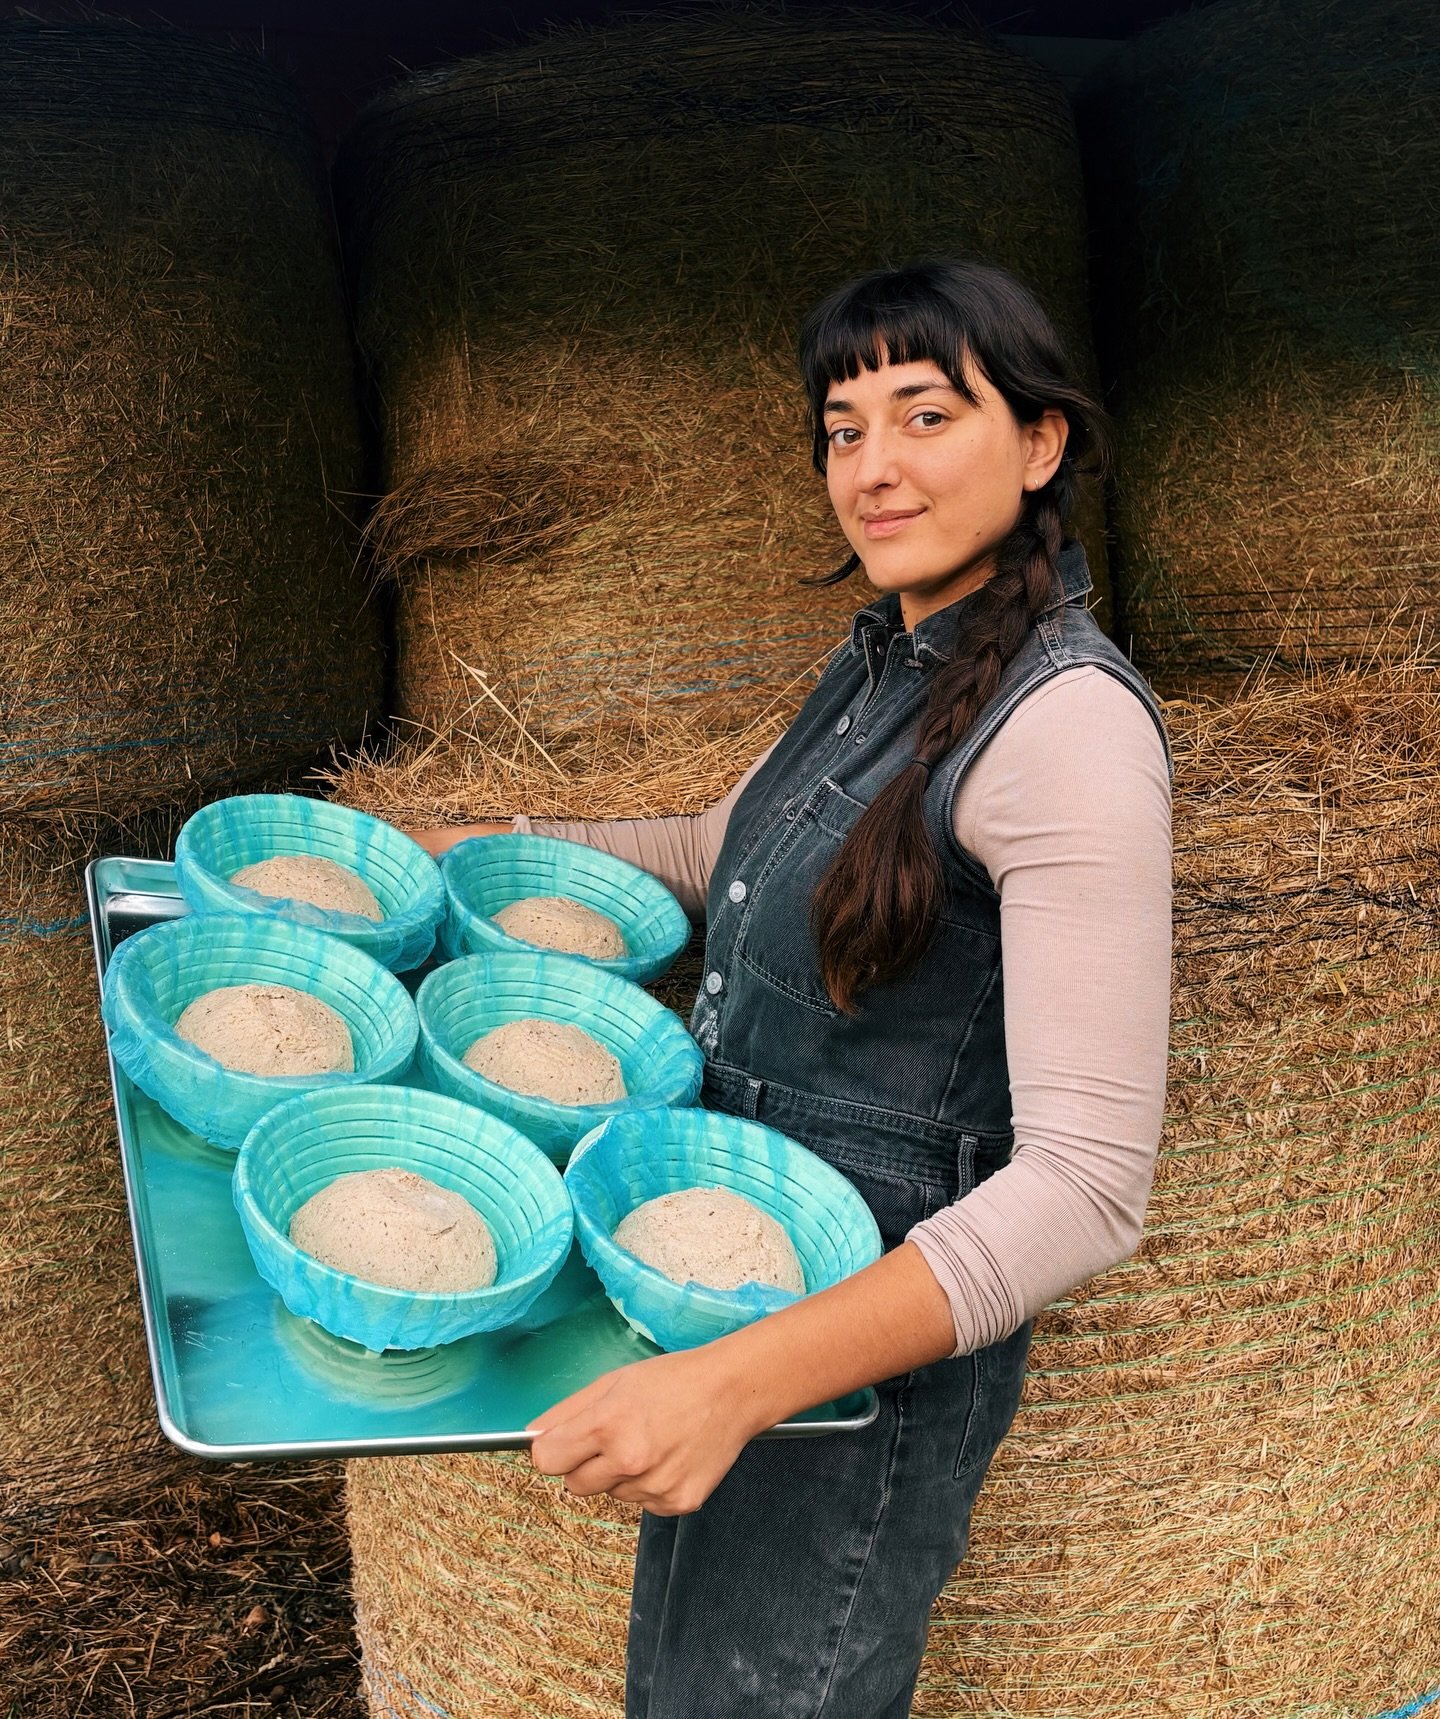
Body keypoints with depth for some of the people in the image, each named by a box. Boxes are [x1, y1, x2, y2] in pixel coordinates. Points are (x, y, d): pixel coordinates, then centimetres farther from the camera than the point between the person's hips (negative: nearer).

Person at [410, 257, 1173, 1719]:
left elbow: (1087, 1184, -30)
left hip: (887, 1314, -8)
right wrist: (496, 853, 14)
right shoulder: (883, 664, 4)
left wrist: (743, 1380, -39)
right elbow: (728, 845, 23)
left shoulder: (1069, 723, -24)